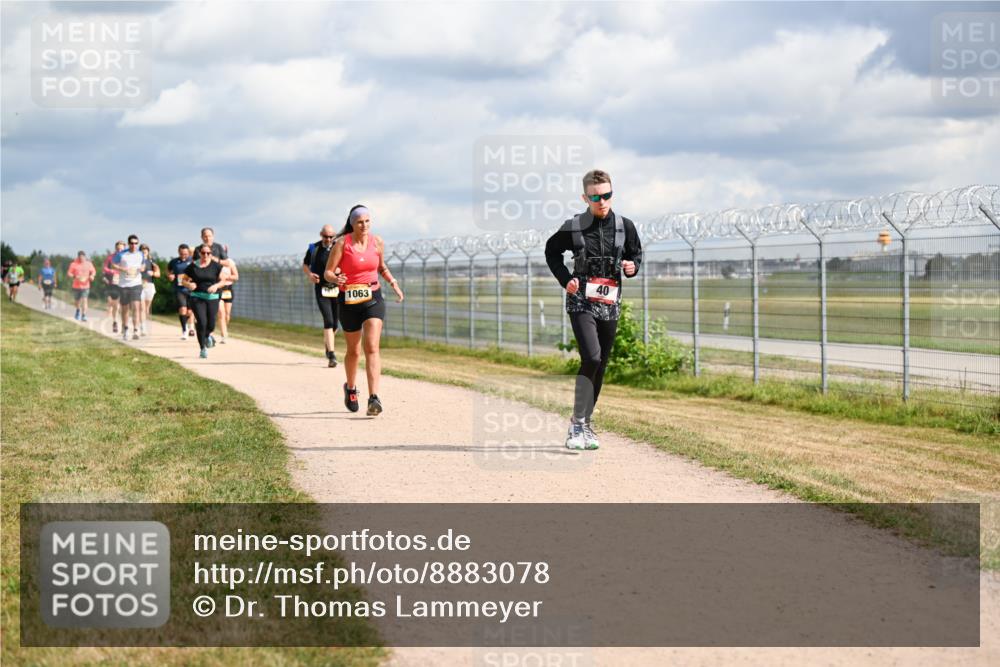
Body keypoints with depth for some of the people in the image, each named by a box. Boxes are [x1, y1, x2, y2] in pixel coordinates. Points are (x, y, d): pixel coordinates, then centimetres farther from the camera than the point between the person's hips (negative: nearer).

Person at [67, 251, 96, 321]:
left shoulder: (89, 264, 1)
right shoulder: (74, 264, -3)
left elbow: (93, 271, 11)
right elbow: (69, 273, -2)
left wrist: (92, 275, -11)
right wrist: (74, 276, -21)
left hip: (85, 286, -1)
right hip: (76, 286, 1)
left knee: (84, 300, -15)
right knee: (78, 300, 17)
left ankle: (83, 316, -17)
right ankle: (78, 311, 47)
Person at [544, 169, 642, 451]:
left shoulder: (624, 226, 2)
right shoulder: (573, 227, -4)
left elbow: (636, 253, 18)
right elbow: (551, 251, 12)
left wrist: (632, 267, -5)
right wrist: (565, 279, -1)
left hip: (610, 303, 4)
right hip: (581, 301, -4)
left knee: (600, 365, 9)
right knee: (592, 357, -20)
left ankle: (585, 423, 22)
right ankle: (577, 425, -15)